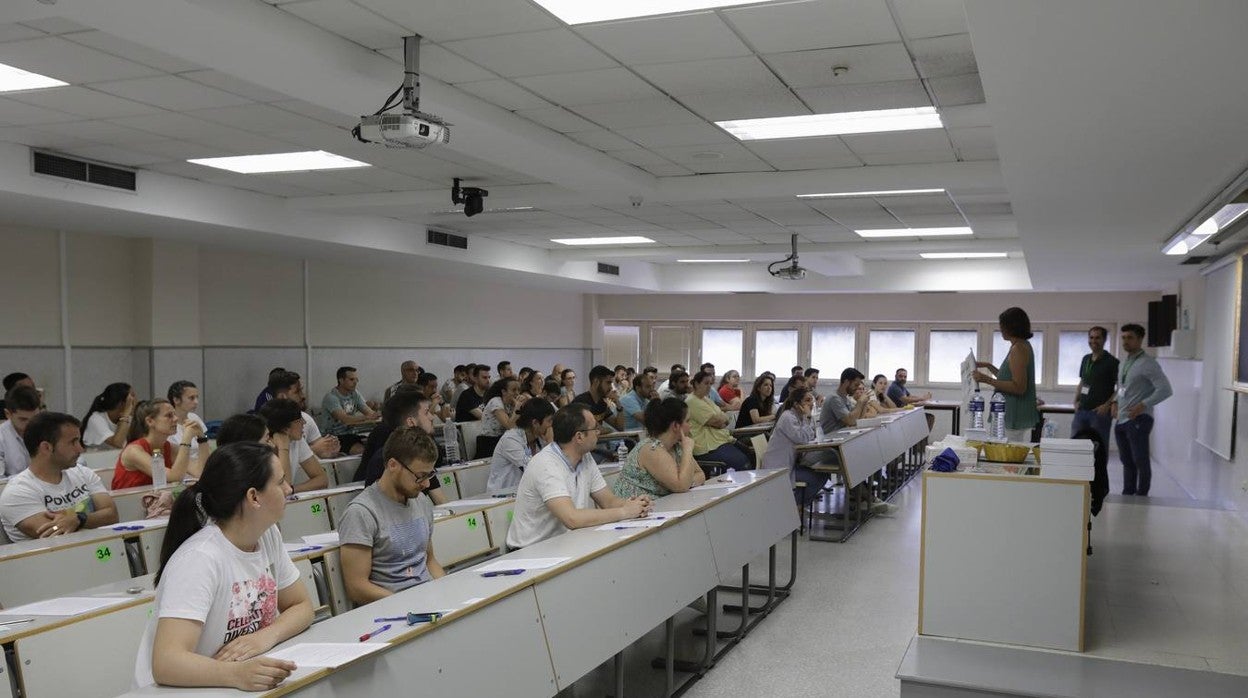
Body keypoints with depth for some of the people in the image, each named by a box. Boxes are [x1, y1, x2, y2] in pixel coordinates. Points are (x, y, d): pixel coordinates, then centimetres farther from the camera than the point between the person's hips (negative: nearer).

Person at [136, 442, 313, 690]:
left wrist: (267, 635, -15)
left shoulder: (268, 535, -2)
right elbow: (166, 663, -29)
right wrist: (237, 674, -44)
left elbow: (302, 606, 4)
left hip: (246, 683, 5)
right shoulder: (199, 559, -22)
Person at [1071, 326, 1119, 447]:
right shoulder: (1085, 359, 13)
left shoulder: (1112, 362, -6)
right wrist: (1076, 400, 8)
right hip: (1081, 410, 6)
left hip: (1100, 412, -6)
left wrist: (1107, 405, -18)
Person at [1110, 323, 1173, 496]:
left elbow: (1165, 389, -17)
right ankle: (1127, 495, 21)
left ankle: (1142, 497, 5)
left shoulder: (1148, 363, -10)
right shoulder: (1124, 362, 14)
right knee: (1127, 461, 14)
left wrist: (1144, 405, -23)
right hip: (1120, 420, 8)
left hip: (1138, 420, -8)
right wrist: (1115, 402, 12)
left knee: (1140, 460, -2)